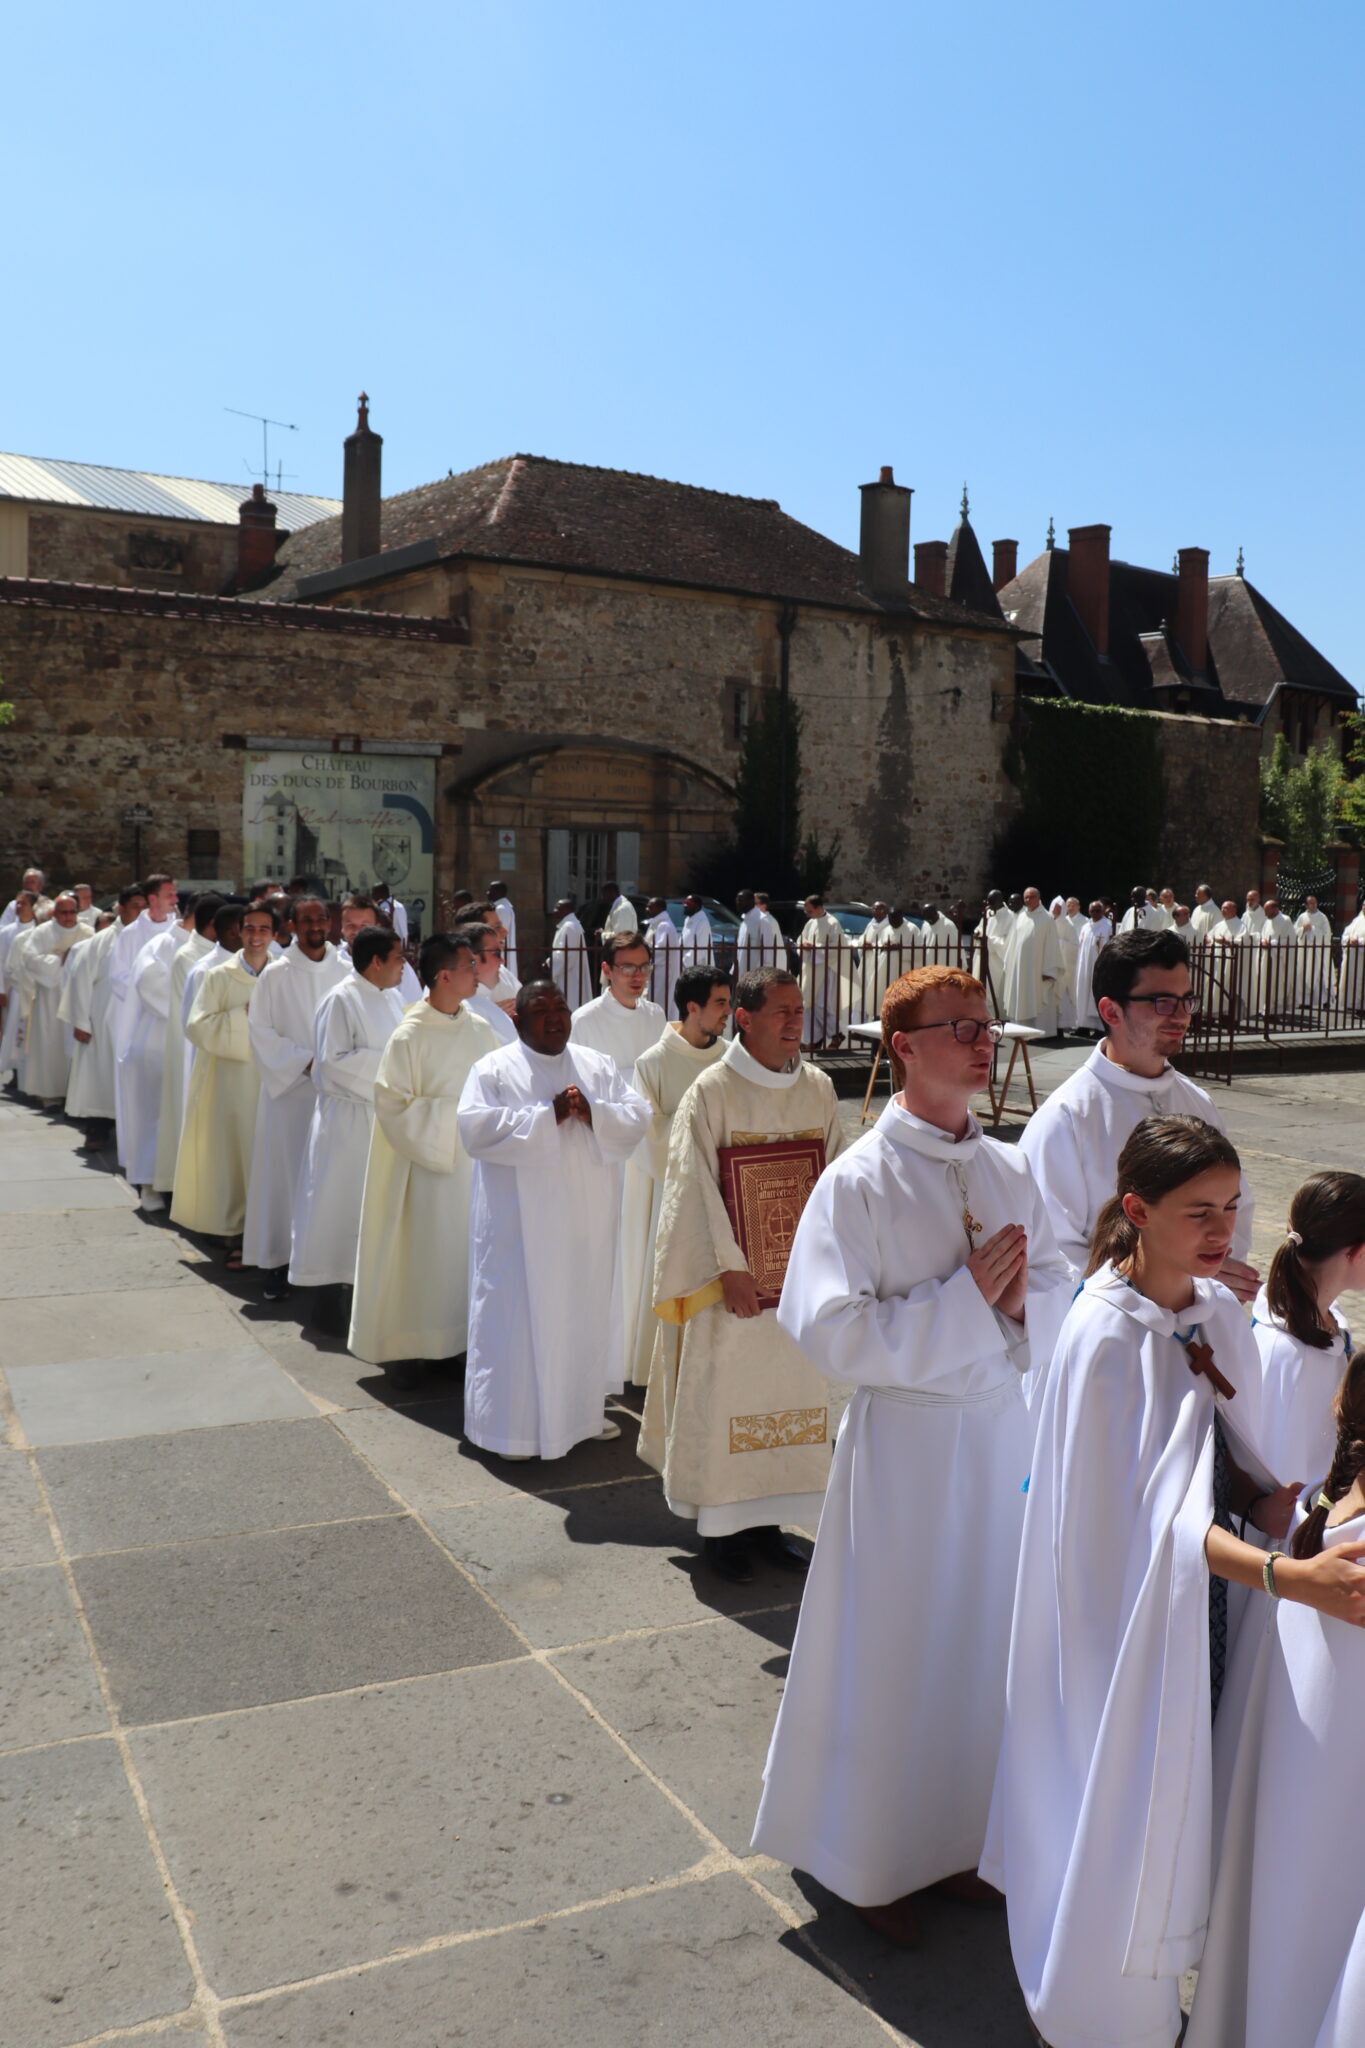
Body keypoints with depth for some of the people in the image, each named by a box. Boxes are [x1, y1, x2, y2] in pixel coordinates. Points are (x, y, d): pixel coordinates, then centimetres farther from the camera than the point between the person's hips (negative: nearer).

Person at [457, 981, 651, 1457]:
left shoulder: (598, 1066, 10)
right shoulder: (494, 1069, -3)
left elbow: (638, 1117, 2)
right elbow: (475, 1128, -17)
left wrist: (592, 1113, -17)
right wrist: (547, 1117, -20)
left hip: (588, 1220, 5)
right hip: (521, 1223, -4)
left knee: (588, 1308, 12)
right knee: (521, 1314, -1)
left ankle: (584, 1408, 28)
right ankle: (512, 1423, 11)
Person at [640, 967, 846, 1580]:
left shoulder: (818, 1088, 3)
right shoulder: (711, 1092, -10)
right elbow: (696, 1188, -12)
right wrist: (730, 1268, -15)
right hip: (734, 1280, -5)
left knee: (794, 1387, 11)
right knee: (724, 1394, 3)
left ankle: (767, 1518, 26)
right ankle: (718, 1525, 19)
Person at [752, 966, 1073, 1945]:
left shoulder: (1010, 1170, 2)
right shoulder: (860, 1181, -15)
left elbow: (1060, 1292, 10)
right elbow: (832, 1330, -20)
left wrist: (1021, 1300, -12)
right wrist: (967, 1296, -20)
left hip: (1004, 1430, 5)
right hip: (906, 1439, -5)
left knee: (984, 1643, 17)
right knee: (896, 1654, 8)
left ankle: (958, 1842, 39)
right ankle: (878, 1862, 31)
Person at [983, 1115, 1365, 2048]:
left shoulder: (1219, 1311, -2)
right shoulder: (1107, 1334, -23)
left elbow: (1235, 1467, 7)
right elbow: (1150, 1511, -25)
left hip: (1205, 1594, 7)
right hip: (1128, 1607, -6)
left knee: (1185, 1805, 20)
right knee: (1125, 1808, 9)